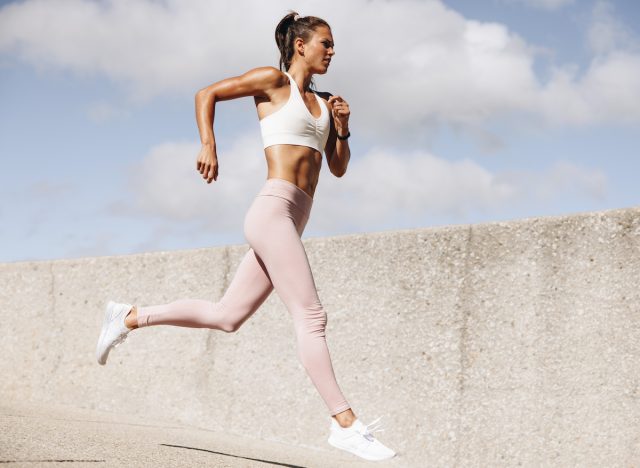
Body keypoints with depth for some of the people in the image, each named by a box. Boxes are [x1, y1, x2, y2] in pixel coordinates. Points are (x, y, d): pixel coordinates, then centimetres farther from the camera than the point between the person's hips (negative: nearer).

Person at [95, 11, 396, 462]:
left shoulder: (322, 102, 22)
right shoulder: (273, 79, 3)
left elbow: (338, 167, 23)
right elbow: (207, 94, 5)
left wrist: (342, 127, 6)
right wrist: (209, 145, -7)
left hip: (293, 221, 9)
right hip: (274, 210, -9)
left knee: (226, 316, 11)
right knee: (311, 317, -12)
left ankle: (130, 317, 24)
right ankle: (345, 424, -11)